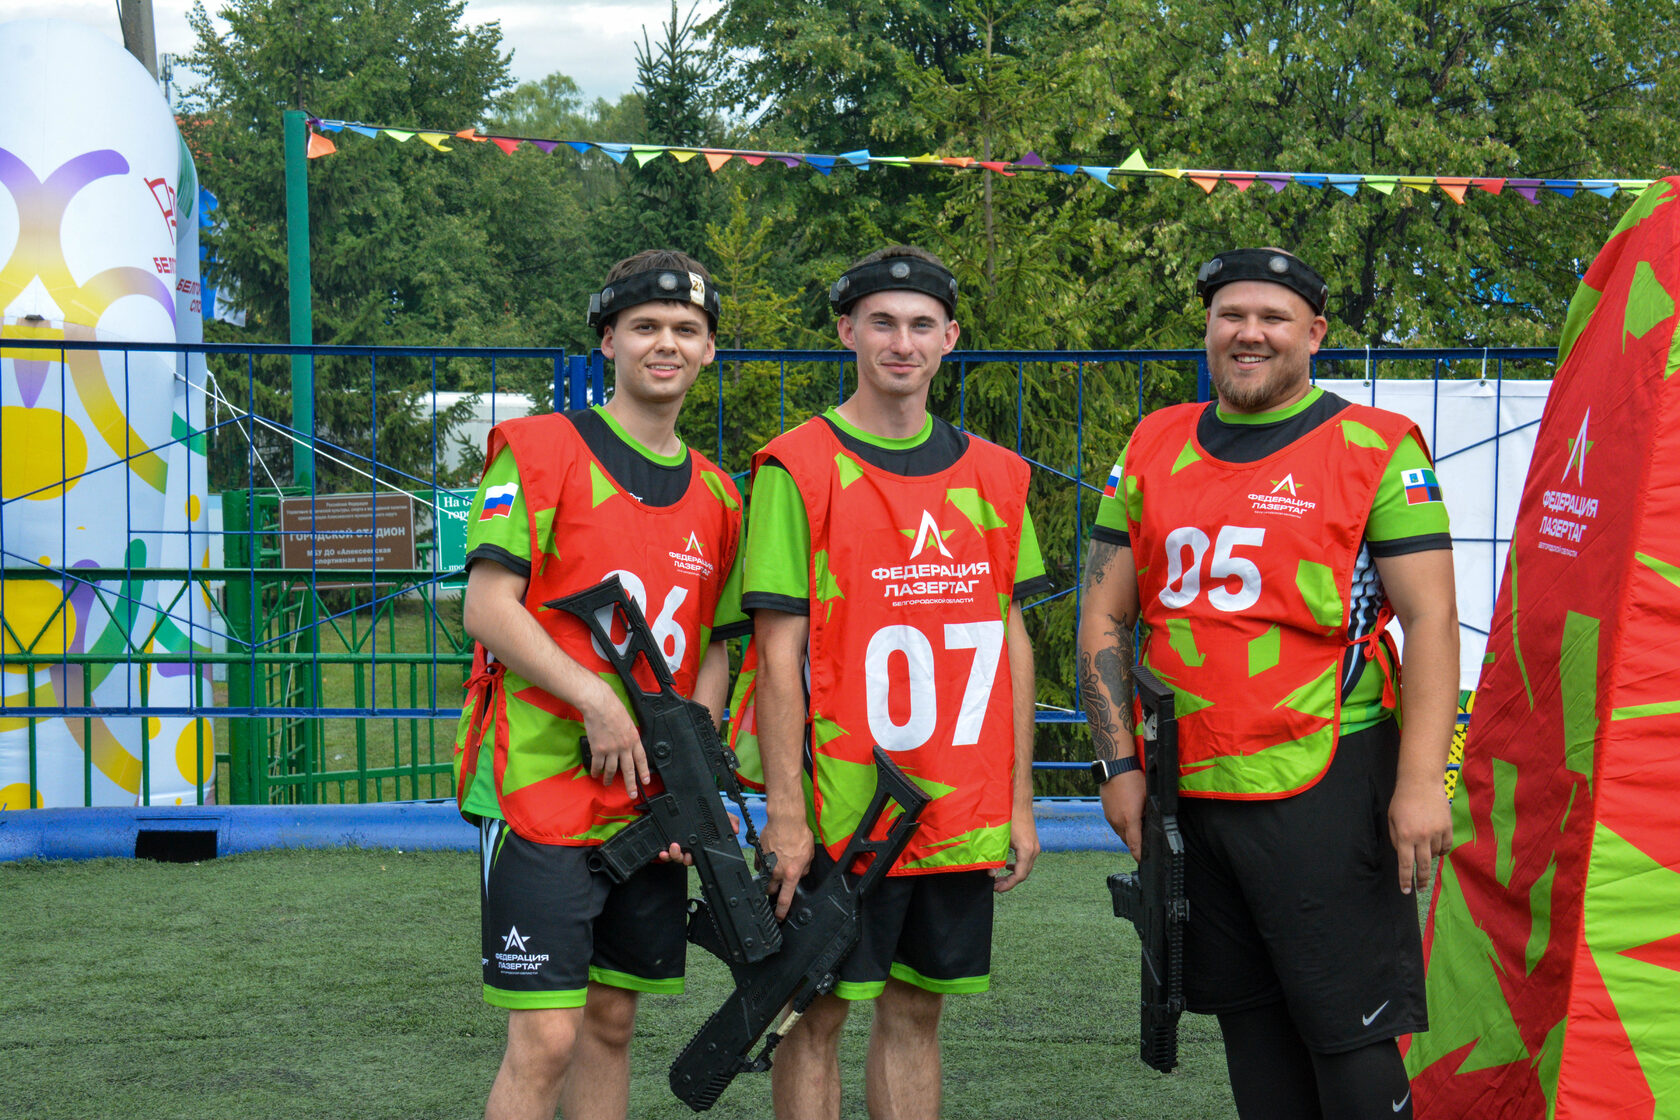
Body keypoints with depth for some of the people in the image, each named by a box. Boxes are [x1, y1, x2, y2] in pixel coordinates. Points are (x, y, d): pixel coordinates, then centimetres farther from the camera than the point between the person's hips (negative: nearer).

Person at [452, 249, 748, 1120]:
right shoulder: (538, 451, -5)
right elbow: (488, 606, -11)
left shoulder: (715, 496, 13)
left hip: (654, 808, 6)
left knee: (611, 1025, 12)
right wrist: (597, 699, -20)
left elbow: (713, 649, 15)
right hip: (541, 789, -6)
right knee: (545, 1039, -9)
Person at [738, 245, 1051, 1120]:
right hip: (843, 809, -5)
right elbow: (778, 652, -9)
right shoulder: (799, 469, -6)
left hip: (963, 811, 5)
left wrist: (1020, 801, 10)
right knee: (818, 1014, 3)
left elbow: (1011, 642, 13)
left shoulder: (994, 475, 9)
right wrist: (784, 811, -14)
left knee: (917, 1008, 12)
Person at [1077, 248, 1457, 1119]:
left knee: (1347, 1030, -5)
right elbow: (1104, 615, 13)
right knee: (1248, 1019, 12)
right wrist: (1119, 764, 6)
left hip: (1327, 785, -5)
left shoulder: (1376, 449, -3)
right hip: (1188, 786, 5)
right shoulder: (1155, 449, 11)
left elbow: (1430, 620, -8)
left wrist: (1421, 782, -15)